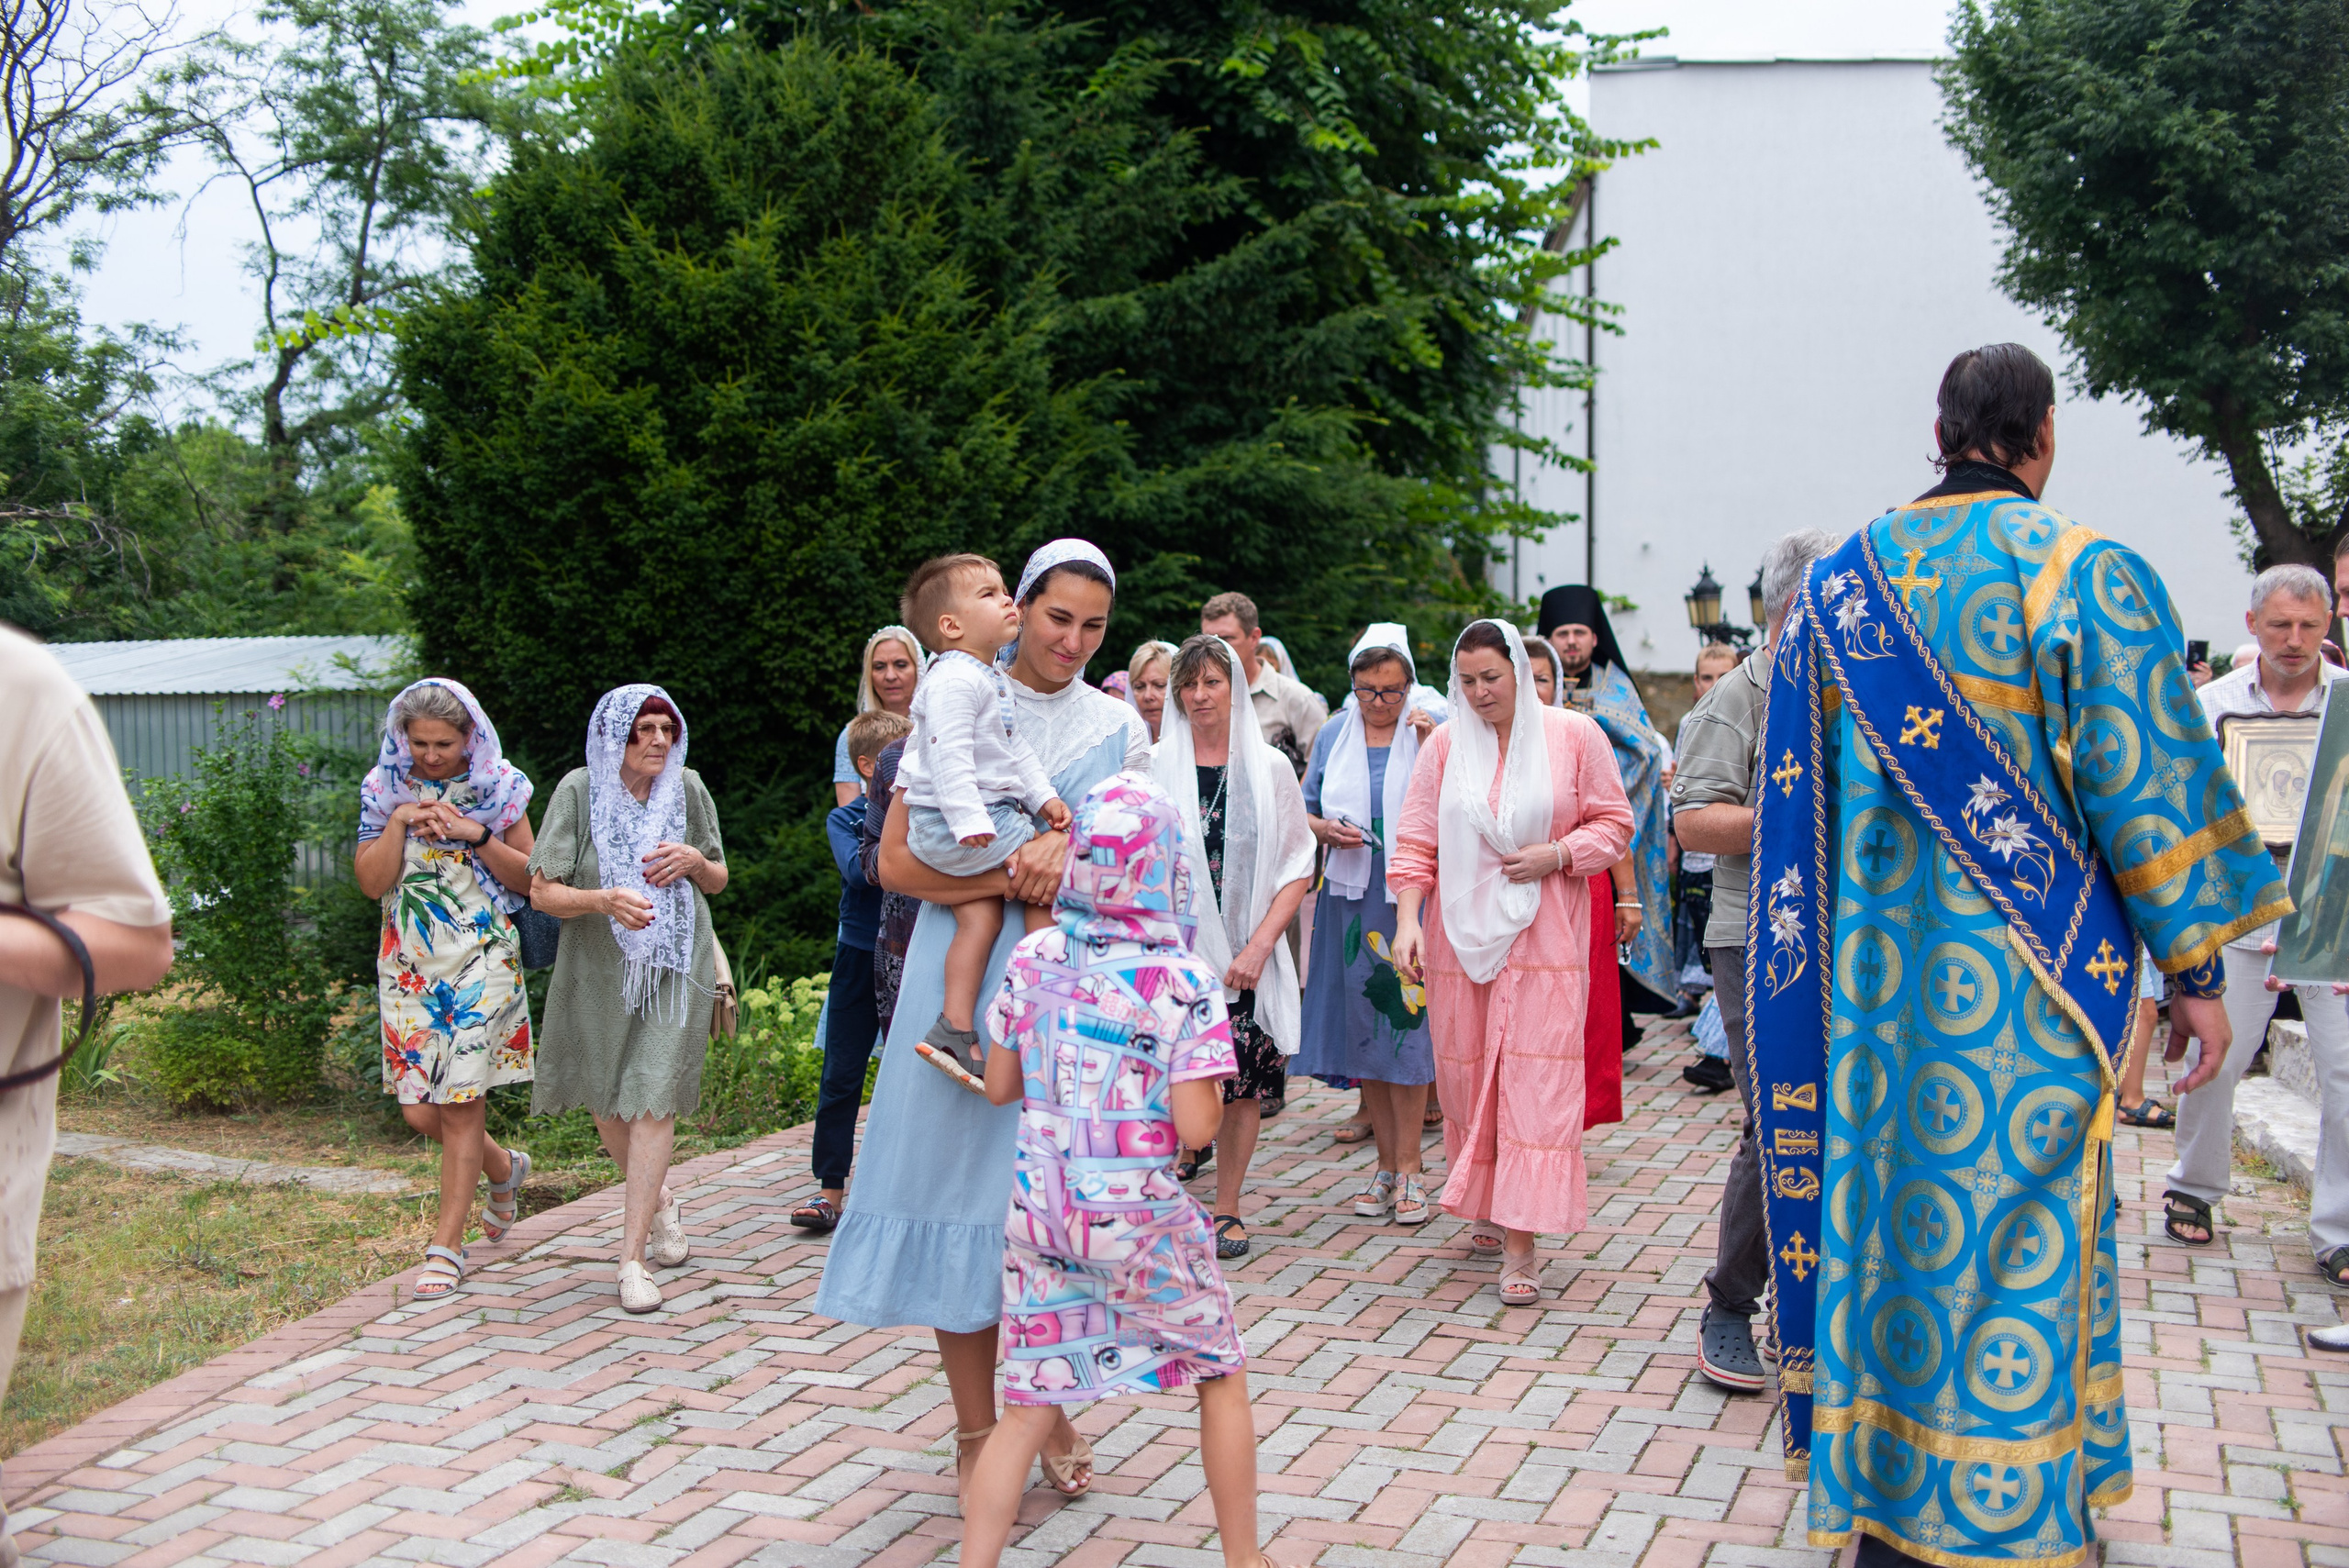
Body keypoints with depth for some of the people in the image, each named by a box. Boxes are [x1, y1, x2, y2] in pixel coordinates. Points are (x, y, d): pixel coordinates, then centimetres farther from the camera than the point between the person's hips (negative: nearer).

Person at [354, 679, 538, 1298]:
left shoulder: (499, 787, 0)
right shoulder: (385, 789, 5)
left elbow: (531, 879, 1)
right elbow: (371, 882, 0)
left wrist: (477, 835, -12)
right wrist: (400, 821, -12)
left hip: (482, 959, -3)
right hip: (410, 962, 3)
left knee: (461, 1102, -5)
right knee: (419, 1109, 2)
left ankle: (447, 1247, 5)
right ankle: (503, 1167, 33)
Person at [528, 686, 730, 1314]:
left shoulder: (686, 787, 0)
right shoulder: (580, 790, -7)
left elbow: (719, 882, 11)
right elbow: (543, 891, -10)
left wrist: (693, 860, -11)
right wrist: (604, 899, -28)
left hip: (674, 965, 0)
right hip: (598, 968, 1)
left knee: (653, 1101, -9)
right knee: (605, 1102, 13)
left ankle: (632, 1258, -5)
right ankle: (660, 1203, 41)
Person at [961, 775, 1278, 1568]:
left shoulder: (1033, 956, -1)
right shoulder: (1184, 981, -14)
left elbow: (1000, 1085, 6)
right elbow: (1195, 1124, -16)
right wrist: (1208, 1075, 4)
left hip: (1039, 1206, 4)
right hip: (1139, 1214, -3)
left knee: (1029, 1404, 11)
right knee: (1220, 1375, 18)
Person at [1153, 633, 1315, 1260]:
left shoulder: (1269, 768, 4)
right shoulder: (1154, 767, 3)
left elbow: (1298, 869, 4)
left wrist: (1258, 947, -7)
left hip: (1247, 956, 1)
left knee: (1242, 1082, 2)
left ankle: (1227, 1208, 17)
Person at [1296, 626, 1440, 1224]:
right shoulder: (1333, 736, 10)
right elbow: (1304, 811, 16)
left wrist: (1428, 745, -17)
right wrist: (1327, 829, -4)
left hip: (1410, 897, -4)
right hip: (1349, 895, 4)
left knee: (1406, 1021, -5)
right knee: (1362, 1026, 6)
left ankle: (1409, 1168, 6)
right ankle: (1387, 1164, 18)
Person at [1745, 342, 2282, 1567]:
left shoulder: (1842, 580, 6)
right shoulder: (2085, 573, -10)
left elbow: (1805, 788, 13)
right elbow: (2144, 781, -11)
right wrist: (2196, 968, -3)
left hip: (1878, 963, 5)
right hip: (2024, 978, -5)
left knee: (1894, 1205, 13)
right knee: (2016, 1230, 5)